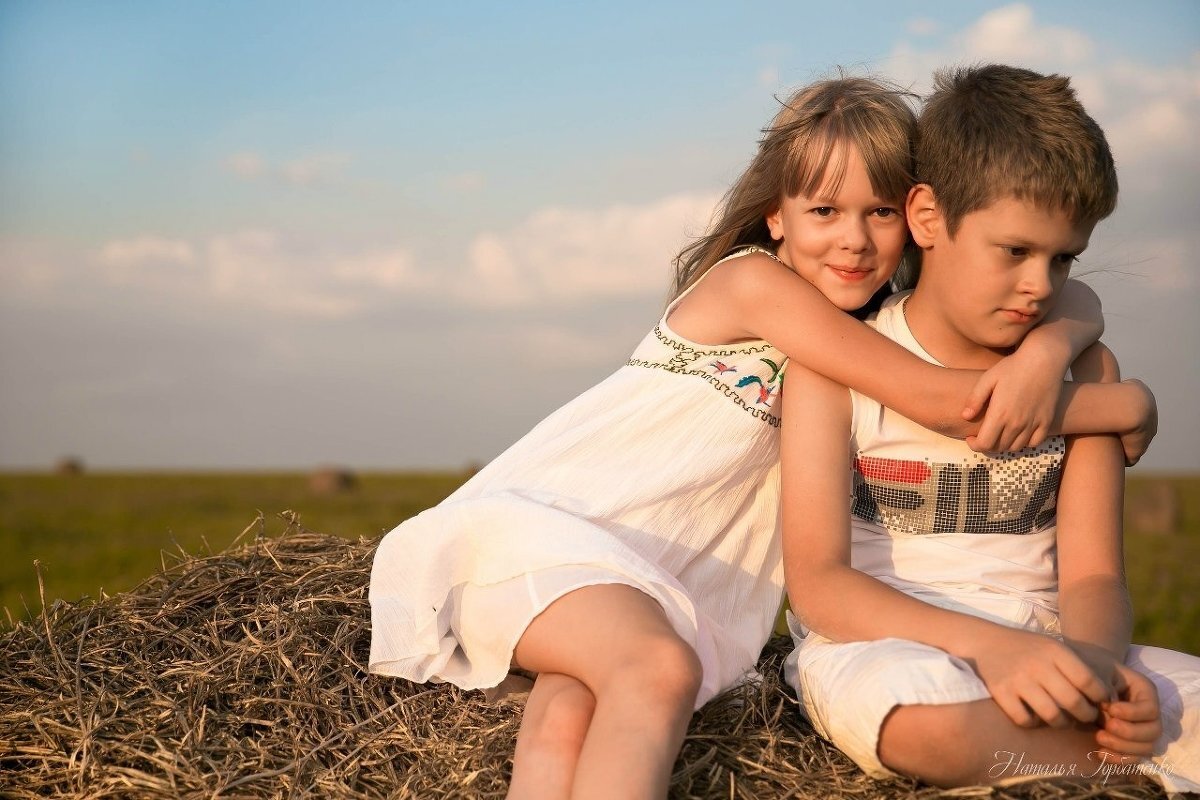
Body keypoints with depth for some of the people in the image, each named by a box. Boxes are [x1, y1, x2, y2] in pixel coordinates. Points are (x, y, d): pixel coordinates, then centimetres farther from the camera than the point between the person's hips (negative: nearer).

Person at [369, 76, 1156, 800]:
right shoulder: (753, 280, -14)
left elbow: (1070, 300, 7)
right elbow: (940, 402, -18)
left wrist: (1047, 352, -19)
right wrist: (1124, 404, -9)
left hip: (656, 574, 6)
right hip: (541, 522, -6)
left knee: (573, 715, -26)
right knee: (661, 671, -34)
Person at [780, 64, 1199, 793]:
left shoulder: (1085, 370, 8)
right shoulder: (837, 366, -4)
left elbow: (1093, 576, 2)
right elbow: (816, 582, -13)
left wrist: (1092, 657, -24)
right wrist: (986, 645, -29)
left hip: (1042, 660, 2)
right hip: (879, 647, -2)